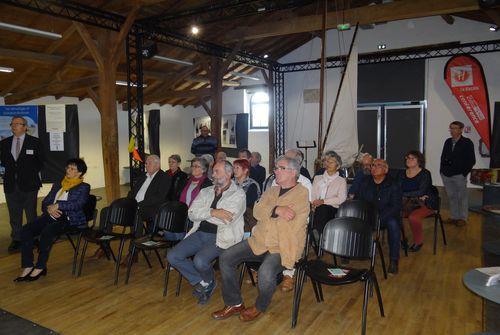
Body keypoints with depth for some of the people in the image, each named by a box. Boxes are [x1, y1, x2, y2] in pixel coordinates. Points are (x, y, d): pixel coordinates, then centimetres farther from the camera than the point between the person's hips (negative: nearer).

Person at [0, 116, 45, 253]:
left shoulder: (35, 142, 0)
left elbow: (41, 161, 4)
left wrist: (32, 173, 1)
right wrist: (12, 170, 7)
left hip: (29, 184, -3)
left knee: (31, 213, 4)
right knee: (14, 214, 10)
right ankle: (16, 239, 20)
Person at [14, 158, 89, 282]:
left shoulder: (84, 187, 6)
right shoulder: (57, 185, 23)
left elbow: (78, 204, -11)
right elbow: (45, 202, 18)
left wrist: (57, 205, -15)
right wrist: (49, 208, -6)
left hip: (69, 218, -6)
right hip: (51, 216, 6)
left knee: (46, 232, -33)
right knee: (26, 230, -19)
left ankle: (40, 267, -20)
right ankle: (27, 267, -17)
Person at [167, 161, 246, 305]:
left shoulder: (238, 194, -1)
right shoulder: (206, 192, 16)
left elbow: (227, 219, -16)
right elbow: (191, 213, 3)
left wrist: (203, 213, -5)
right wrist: (212, 212, -13)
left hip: (220, 236, -6)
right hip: (200, 233, 6)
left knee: (200, 260, -29)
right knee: (173, 256, -10)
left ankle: (208, 282, 8)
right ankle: (203, 283, 7)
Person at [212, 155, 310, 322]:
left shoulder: (302, 193, -2)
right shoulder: (271, 191, 17)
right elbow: (257, 211, 0)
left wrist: (268, 211, -4)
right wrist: (276, 210, -15)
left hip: (282, 247, -6)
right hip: (259, 241, 7)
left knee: (266, 273, -32)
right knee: (225, 258, -6)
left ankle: (259, 307, 2)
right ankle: (234, 303, 10)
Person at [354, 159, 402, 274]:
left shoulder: (393, 185, -4)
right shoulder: (365, 183, 8)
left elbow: (395, 207, -13)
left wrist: (379, 217, -27)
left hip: (386, 217, -3)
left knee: (393, 224, -34)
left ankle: (394, 260, -22)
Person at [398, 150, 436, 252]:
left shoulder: (425, 174, -9)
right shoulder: (402, 174, 6)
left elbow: (421, 191, -22)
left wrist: (403, 194, -21)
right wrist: (416, 196, -14)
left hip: (425, 204, -5)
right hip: (408, 204, 5)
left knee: (413, 217, -33)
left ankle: (418, 242, -6)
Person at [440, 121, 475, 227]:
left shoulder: (467, 143, -3)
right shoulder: (448, 142, 11)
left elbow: (471, 160, -3)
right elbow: (443, 157, 18)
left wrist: (464, 173, -9)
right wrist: (442, 170, 8)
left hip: (459, 175, -5)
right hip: (446, 175, 5)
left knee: (462, 197, 4)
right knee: (451, 196, 10)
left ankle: (462, 218, 14)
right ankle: (454, 217, 19)